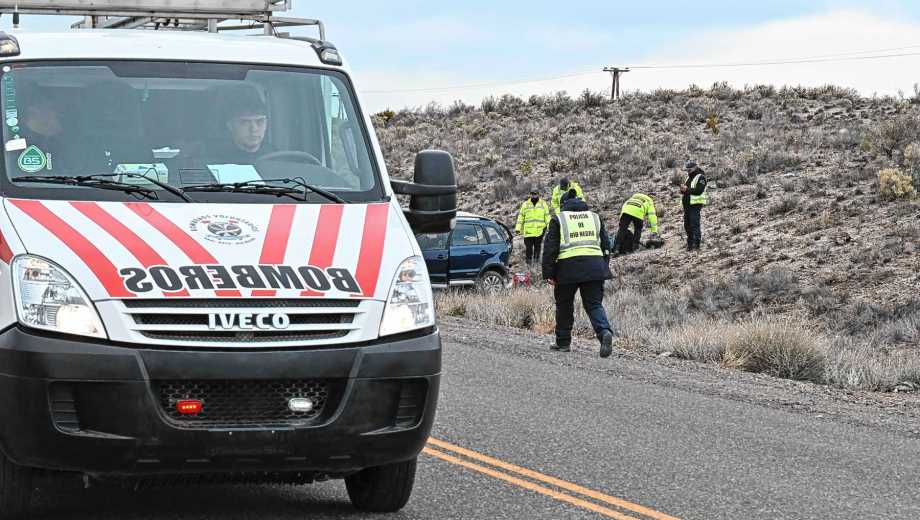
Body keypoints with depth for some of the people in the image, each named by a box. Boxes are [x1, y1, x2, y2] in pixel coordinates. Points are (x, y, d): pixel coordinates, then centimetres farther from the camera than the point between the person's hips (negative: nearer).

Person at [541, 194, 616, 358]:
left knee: (564, 306, 13)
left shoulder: (558, 220, 8)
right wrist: (603, 267, 25)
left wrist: (548, 273, 3)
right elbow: (606, 245, 19)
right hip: (594, 267, 2)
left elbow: (550, 249, 2)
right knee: (594, 304, 3)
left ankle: (563, 342, 20)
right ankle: (605, 332, -23)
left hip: (568, 267, -2)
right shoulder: (595, 218, 19)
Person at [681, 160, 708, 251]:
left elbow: (699, 190, -19)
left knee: (694, 224, -13)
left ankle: (696, 244, -12)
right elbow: (683, 190, 23)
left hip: (696, 204, -9)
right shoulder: (689, 178, 20)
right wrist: (683, 189, -1)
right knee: (687, 225, 10)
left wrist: (687, 190, -19)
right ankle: (690, 244, 17)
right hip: (687, 205, 9)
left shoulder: (700, 177, -7)